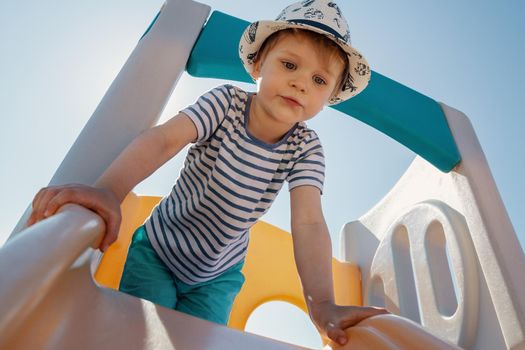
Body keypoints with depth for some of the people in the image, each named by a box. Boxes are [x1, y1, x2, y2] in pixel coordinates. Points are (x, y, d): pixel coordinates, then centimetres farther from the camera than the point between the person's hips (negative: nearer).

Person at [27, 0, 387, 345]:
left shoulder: (305, 148, -16)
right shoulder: (227, 101, -20)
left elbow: (308, 222, -27)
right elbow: (163, 139, -35)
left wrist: (322, 303, -40)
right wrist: (107, 190, -52)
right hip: (156, 254, -1)